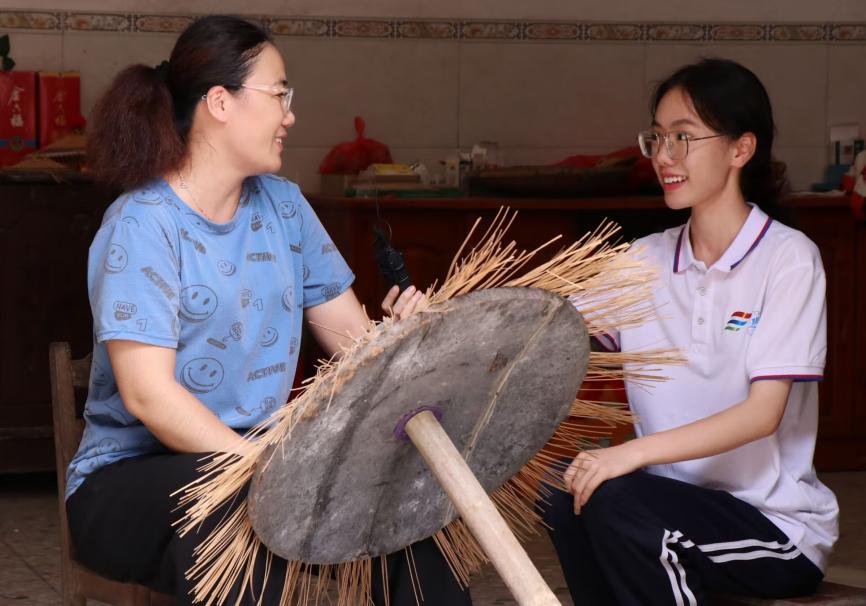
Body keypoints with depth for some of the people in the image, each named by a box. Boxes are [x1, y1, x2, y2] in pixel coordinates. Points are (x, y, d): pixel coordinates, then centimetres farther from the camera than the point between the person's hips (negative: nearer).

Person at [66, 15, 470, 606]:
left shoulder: (282, 204, 9)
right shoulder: (142, 224, -14)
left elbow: (350, 335, 5)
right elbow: (148, 395, -23)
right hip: (134, 479, -6)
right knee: (229, 503, -37)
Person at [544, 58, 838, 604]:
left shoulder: (788, 258, -10)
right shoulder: (645, 261, 6)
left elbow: (764, 412, -18)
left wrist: (632, 453, -28)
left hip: (780, 532, -5)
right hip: (683, 503, 5)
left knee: (614, 497, -27)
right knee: (567, 493, -22)